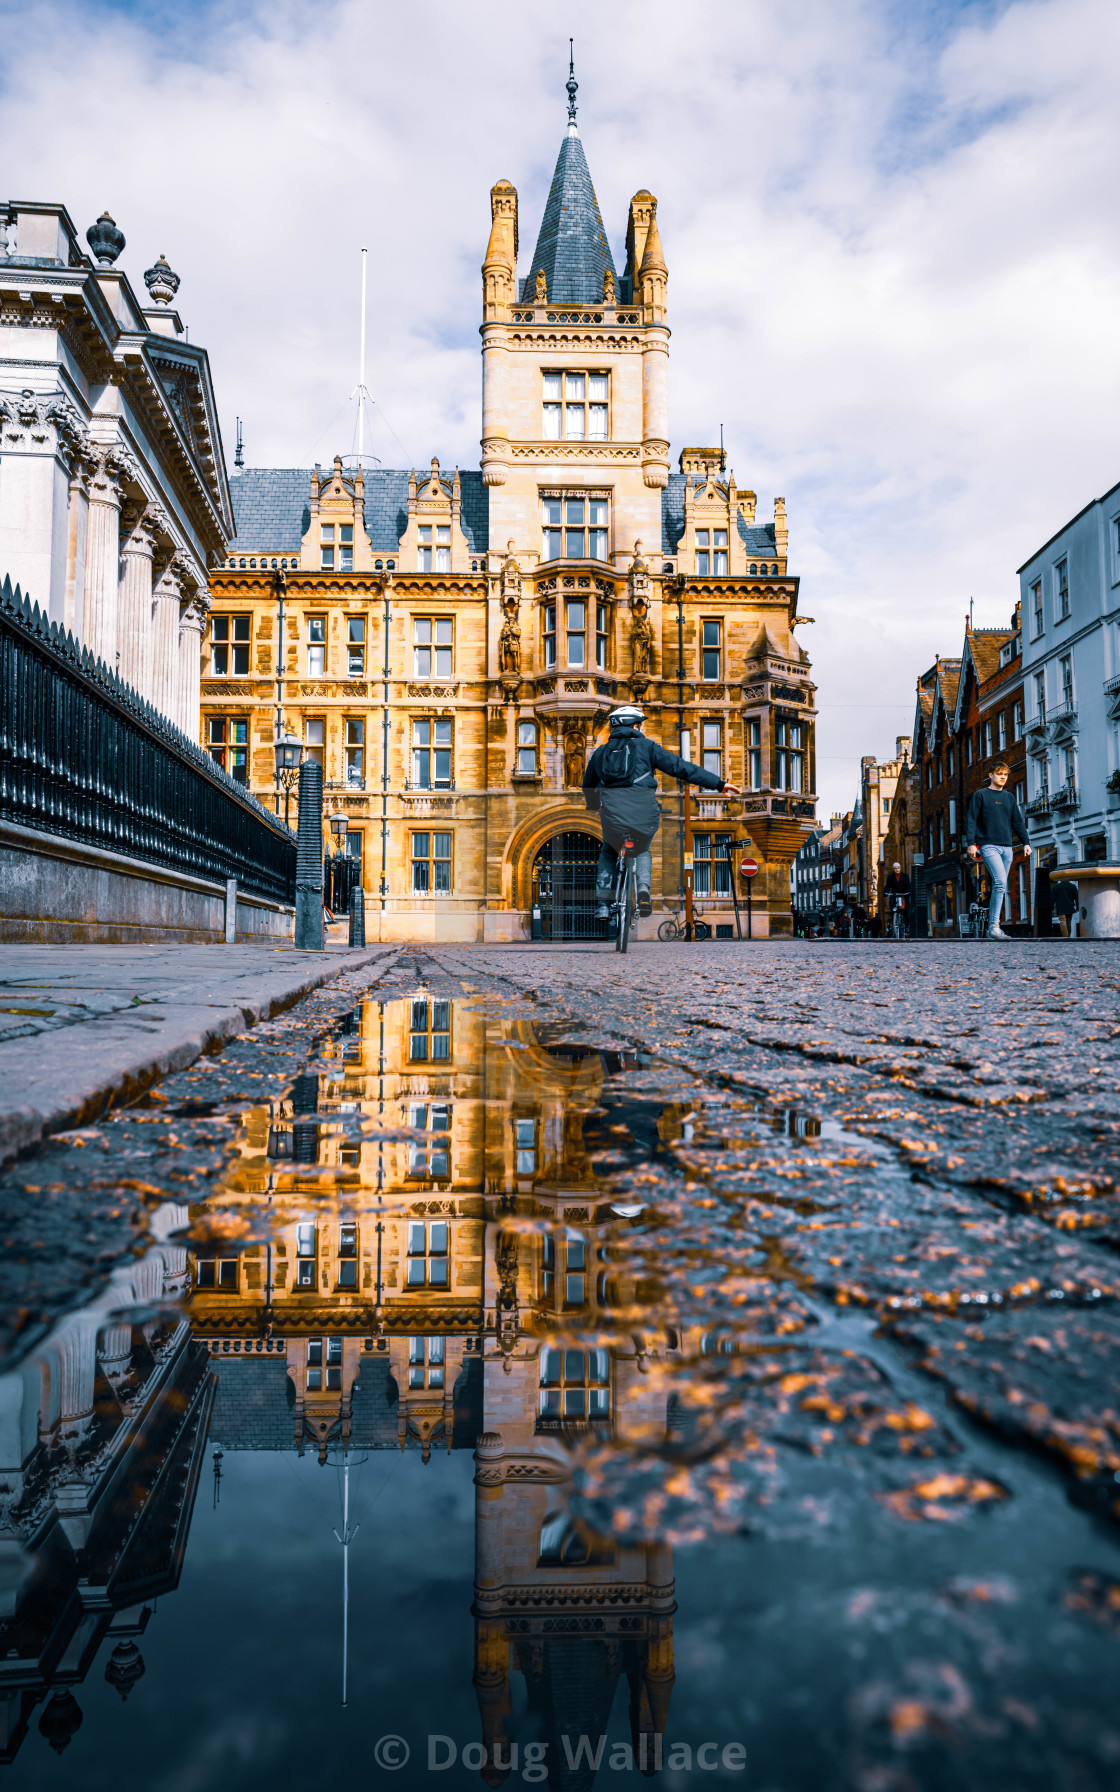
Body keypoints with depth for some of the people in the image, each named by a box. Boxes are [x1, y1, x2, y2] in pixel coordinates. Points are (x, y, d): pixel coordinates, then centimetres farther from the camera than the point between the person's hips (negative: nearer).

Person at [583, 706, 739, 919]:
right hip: (644, 819, -1)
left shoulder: (600, 752, 17)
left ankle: (603, 903, 18)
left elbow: (588, 787, 30)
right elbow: (680, 767, 2)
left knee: (608, 853, 31)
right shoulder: (646, 747, 8)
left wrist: (594, 806, 52)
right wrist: (719, 783, 3)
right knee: (642, 852, 31)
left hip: (613, 819, 1)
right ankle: (644, 887, 5)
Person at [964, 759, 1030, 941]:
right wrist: (971, 843, -11)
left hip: (1007, 847, 6)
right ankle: (994, 925, -21)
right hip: (988, 846, -6)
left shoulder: (1009, 798, 18)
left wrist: (1026, 842, 10)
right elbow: (971, 820, -2)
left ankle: (992, 927, 10)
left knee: (1000, 887, 5)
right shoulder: (980, 795, 3)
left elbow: (1018, 822, 20)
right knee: (1000, 882, -21)